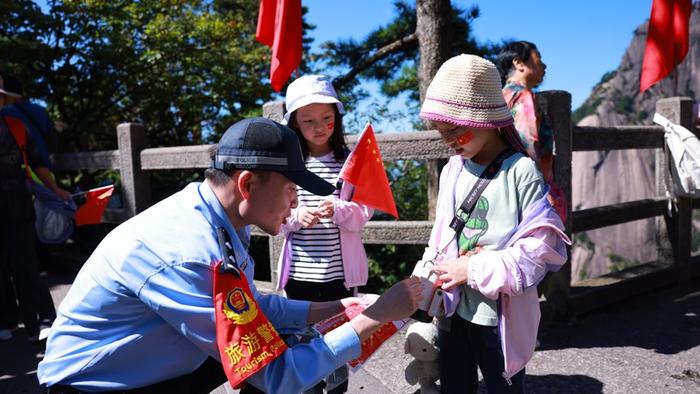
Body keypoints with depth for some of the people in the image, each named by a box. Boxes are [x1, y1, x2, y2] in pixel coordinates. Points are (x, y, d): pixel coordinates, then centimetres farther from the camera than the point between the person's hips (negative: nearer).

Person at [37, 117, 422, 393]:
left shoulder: (222, 223, -7)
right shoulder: (186, 255, -33)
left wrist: (334, 309, 1)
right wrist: (377, 316, -23)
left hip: (160, 361, 8)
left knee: (290, 339, 2)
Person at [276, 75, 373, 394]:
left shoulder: (350, 161, -2)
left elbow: (364, 211, -5)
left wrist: (338, 210, -24)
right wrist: (297, 217, -19)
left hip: (339, 271, -1)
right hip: (299, 271, 1)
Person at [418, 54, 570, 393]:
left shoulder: (520, 171, -14)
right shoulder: (452, 169, 3)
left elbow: (542, 244, -17)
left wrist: (474, 270, -18)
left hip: (502, 316, -5)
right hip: (453, 311, 5)